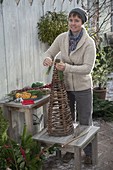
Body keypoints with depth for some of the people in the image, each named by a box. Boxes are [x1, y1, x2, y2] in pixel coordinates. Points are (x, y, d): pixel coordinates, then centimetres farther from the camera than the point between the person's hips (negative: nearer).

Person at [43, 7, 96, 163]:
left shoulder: (89, 43, -17)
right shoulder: (62, 38, -5)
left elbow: (88, 68, -23)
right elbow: (50, 52, 4)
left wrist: (67, 67, -36)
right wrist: (47, 58, -22)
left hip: (83, 87, -4)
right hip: (65, 86, 4)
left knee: (85, 121, 8)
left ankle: (89, 153, 27)